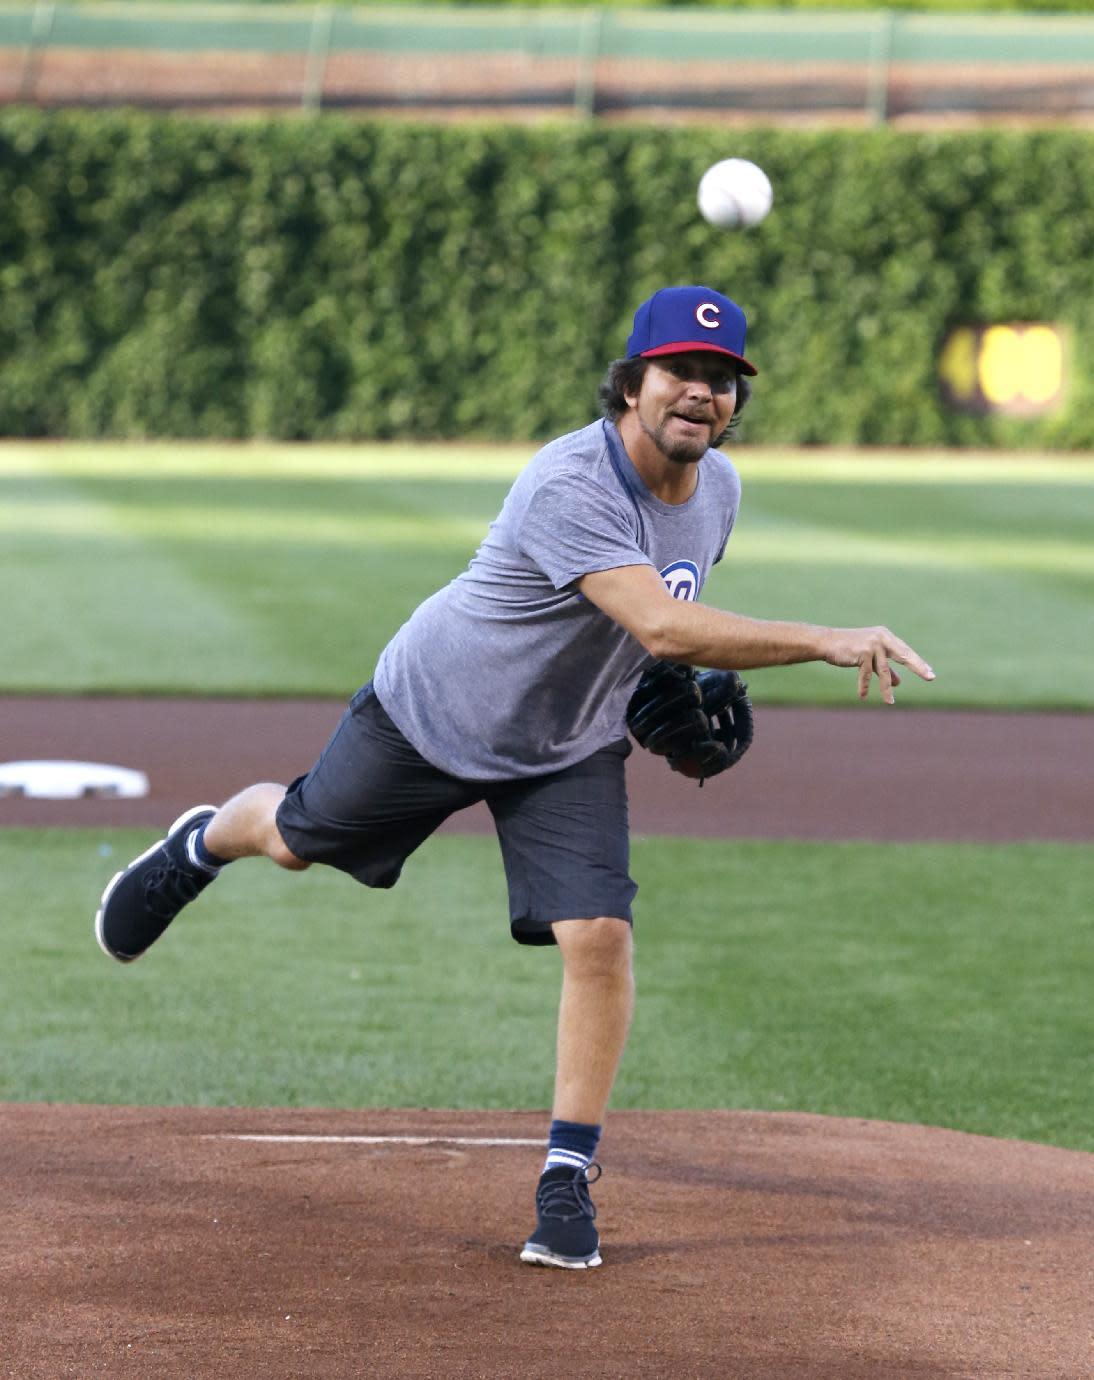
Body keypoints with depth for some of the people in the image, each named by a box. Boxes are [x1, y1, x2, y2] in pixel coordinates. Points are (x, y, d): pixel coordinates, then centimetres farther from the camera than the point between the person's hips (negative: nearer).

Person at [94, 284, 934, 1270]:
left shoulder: (718, 488, -9)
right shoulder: (569, 485, -36)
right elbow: (662, 627, -47)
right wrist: (829, 643, -52)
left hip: (572, 751, 4)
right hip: (436, 710, -4)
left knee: (599, 937, -13)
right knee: (294, 843, 17)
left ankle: (569, 1176, -1)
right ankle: (205, 845, 55)